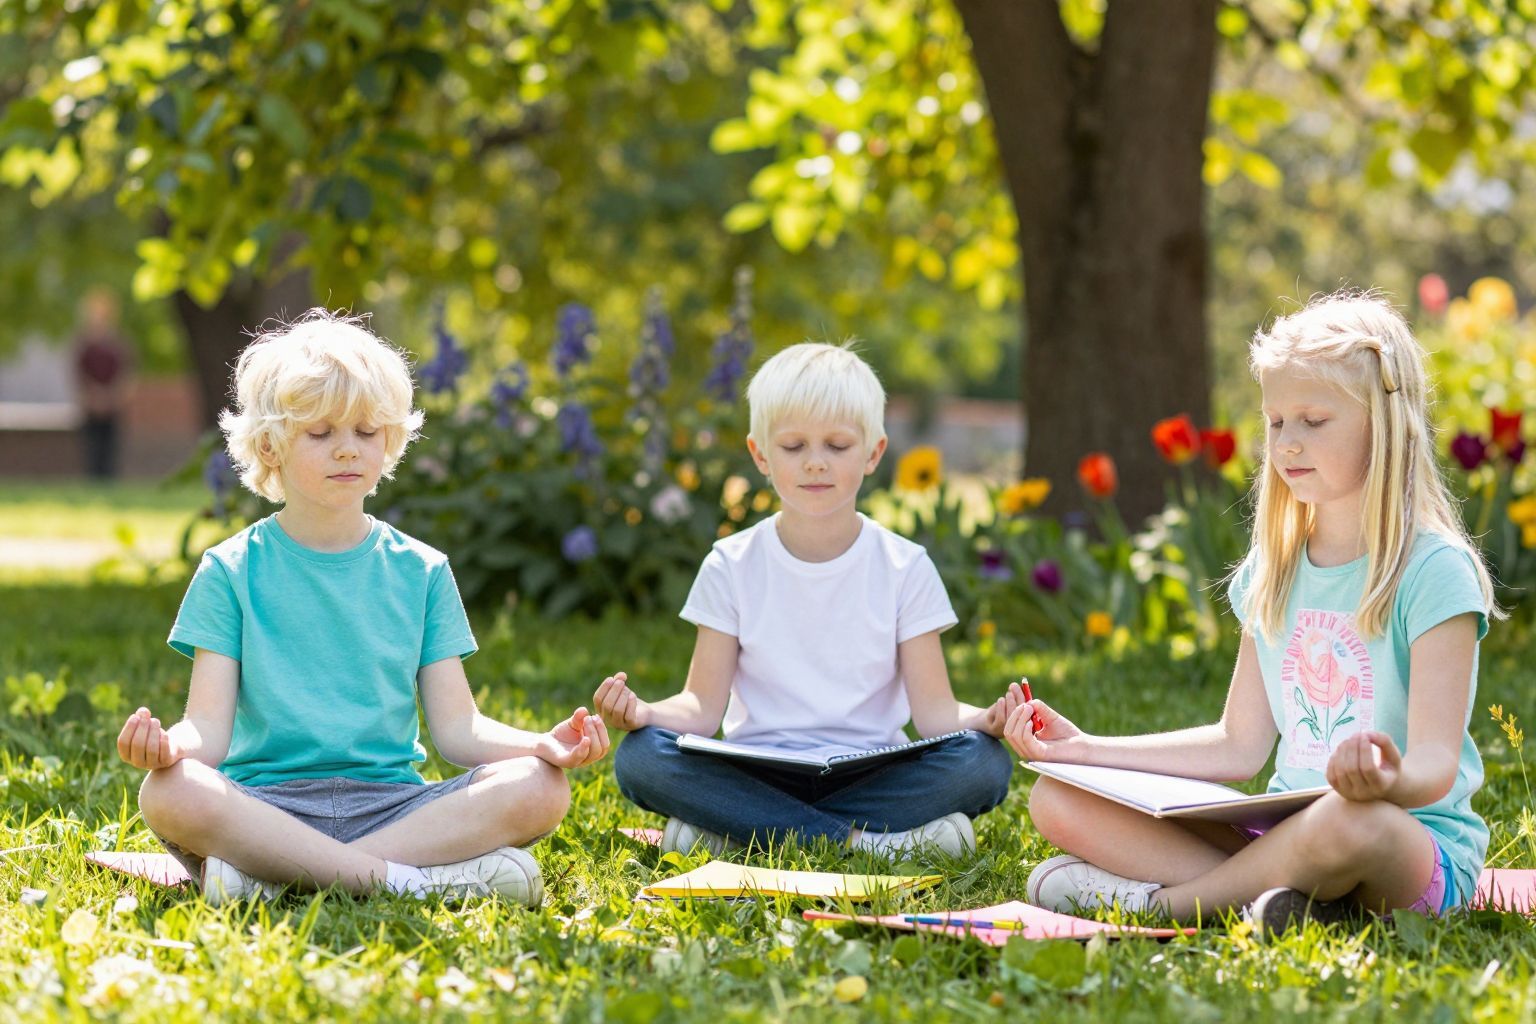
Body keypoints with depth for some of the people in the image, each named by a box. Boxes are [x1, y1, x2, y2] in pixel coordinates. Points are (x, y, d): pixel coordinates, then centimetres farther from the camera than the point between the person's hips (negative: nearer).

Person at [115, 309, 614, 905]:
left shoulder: (421, 572, 14)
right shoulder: (233, 571, 7)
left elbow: (457, 727, 7)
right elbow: (209, 728, -2)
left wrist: (544, 744, -13)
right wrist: (169, 745, -27)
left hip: (388, 801, 3)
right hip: (267, 800, -2)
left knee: (539, 789, -24)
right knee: (169, 793, -35)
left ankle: (276, 872, -27)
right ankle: (418, 874, -32)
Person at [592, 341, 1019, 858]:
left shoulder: (904, 568, 3)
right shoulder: (732, 567, 4)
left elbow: (933, 710, -3)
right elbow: (703, 705, -1)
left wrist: (985, 719, -26)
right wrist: (642, 712, -24)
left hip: (869, 773, 0)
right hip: (757, 773, 0)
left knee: (984, 763, -28)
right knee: (639, 758, -28)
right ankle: (869, 840, -28)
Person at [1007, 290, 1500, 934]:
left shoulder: (1434, 570, -8)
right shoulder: (1275, 573, 13)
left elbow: (1437, 762, -16)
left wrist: (1392, 781, -41)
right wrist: (1083, 748, 11)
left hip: (1417, 842, -6)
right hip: (1284, 831, 7)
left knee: (1351, 821, -44)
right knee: (1056, 800, -9)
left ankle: (1159, 898, -19)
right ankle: (1277, 891, -25)